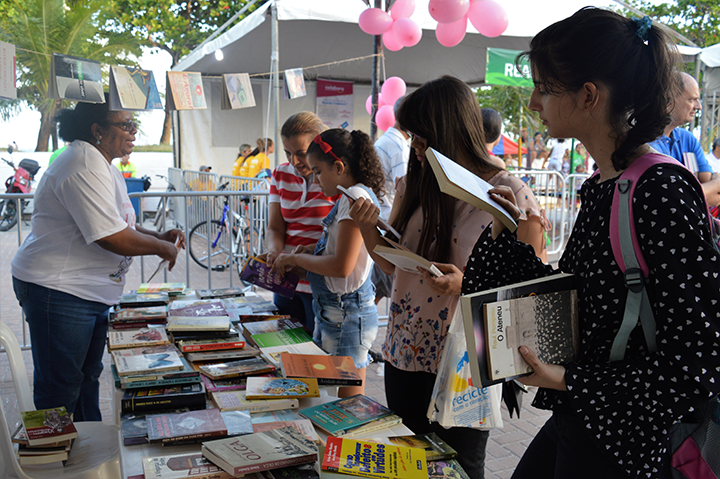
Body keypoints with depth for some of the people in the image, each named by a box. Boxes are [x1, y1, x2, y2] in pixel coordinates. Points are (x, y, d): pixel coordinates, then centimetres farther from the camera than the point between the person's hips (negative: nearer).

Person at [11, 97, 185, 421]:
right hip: (57, 289, -11)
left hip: (90, 291, 11)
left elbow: (117, 225, 21)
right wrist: (162, 248, -13)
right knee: (60, 387, 1)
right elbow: (112, 237, -27)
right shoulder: (85, 166, -21)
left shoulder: (103, 165, 14)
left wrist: (159, 236, 6)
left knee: (87, 376, 20)